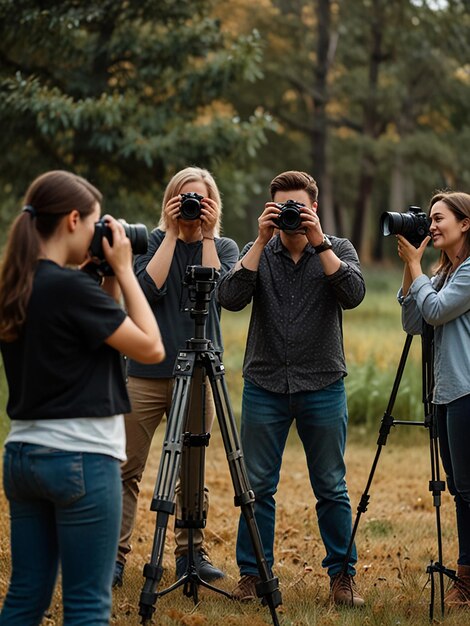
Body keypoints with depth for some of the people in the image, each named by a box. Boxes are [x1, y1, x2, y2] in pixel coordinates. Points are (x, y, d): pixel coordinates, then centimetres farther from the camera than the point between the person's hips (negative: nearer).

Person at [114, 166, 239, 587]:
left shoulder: (225, 247, 8)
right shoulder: (152, 241, 4)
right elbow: (149, 288, -13)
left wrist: (206, 236, -9)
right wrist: (171, 234, -9)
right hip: (145, 373, -1)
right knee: (128, 470, -3)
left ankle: (191, 553, 18)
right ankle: (115, 556, 2)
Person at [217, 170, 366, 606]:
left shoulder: (338, 250, 3)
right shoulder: (258, 252, 4)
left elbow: (353, 294, -16)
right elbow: (230, 298, -12)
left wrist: (319, 242, -20)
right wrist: (261, 241, -15)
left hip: (322, 386, -1)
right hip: (264, 385, 1)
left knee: (331, 488, 4)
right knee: (257, 487, 3)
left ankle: (342, 575, 14)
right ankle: (252, 573, 14)